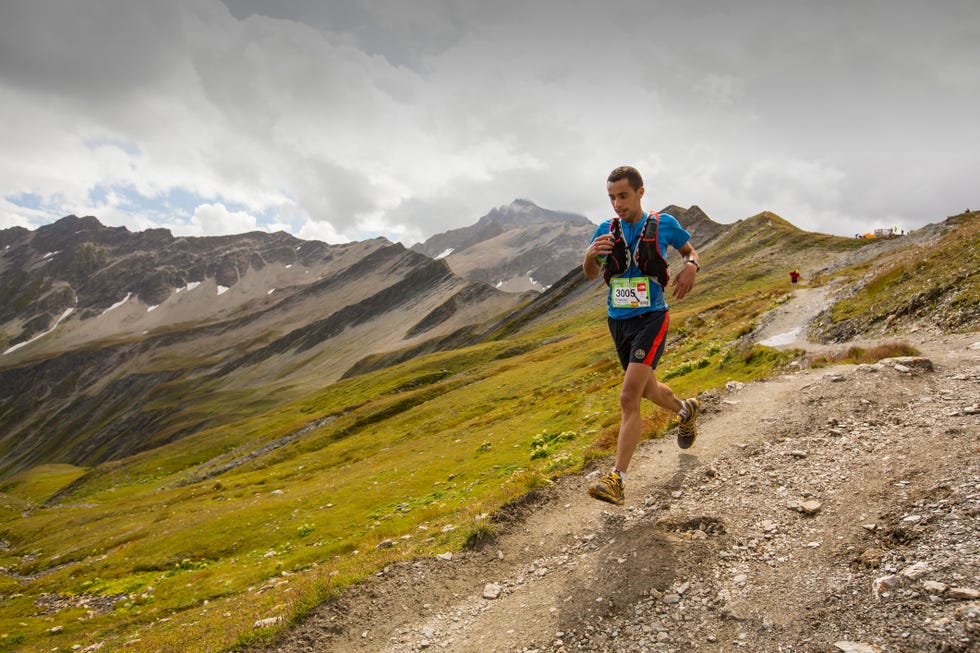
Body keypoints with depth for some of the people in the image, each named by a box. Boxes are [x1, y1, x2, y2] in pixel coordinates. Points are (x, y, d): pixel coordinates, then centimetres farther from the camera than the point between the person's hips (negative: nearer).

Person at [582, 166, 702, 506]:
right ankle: (686, 410, 56)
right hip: (618, 321, 5)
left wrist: (691, 267, -12)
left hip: (651, 318, -5)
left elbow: (690, 251, 12)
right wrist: (591, 255, -23)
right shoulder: (606, 229, 3)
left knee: (629, 398, -18)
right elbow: (591, 275, 0)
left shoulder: (664, 223, -3)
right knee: (649, 390, 23)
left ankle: (617, 480, -15)